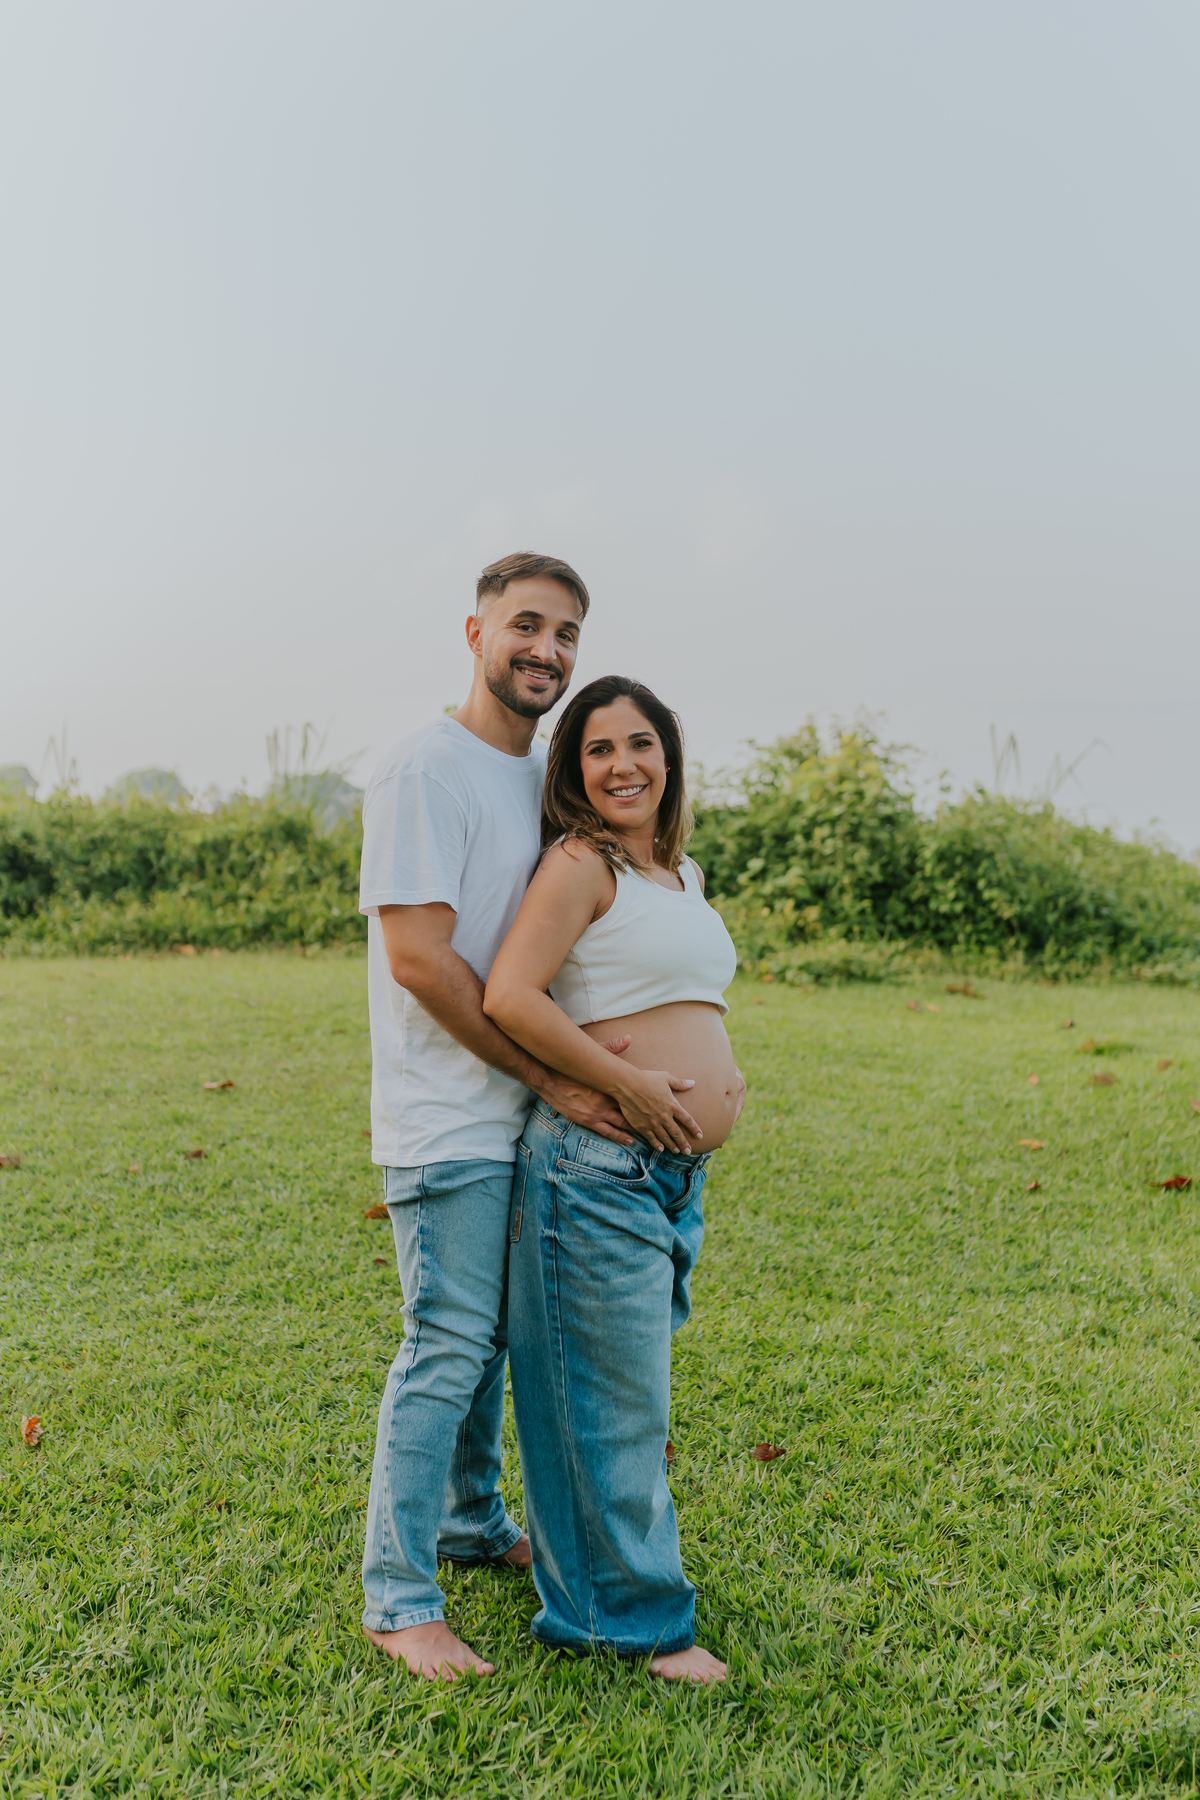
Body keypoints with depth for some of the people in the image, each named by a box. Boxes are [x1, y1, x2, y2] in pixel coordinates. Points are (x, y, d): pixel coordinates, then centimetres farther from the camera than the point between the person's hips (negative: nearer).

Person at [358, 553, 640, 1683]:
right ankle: (397, 1599, 10)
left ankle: (473, 1522, 37)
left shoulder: (545, 778, 13)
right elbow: (419, 957, -20)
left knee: (490, 1333, 19)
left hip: (524, 1116, 8)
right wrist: (553, 1077, -17)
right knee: (449, 1344, -4)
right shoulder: (426, 772, -14)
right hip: (448, 1117, -8)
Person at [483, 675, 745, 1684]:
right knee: (613, 1399, 4)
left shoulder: (684, 874, 17)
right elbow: (509, 995, -21)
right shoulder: (581, 863, -10)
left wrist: (720, 1076, 12)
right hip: (598, 1166, -9)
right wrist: (630, 1085, -19)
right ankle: (636, 1617, 20)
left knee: (632, 1394, 20)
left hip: (680, 1174, 9)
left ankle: (575, 1549, 39)